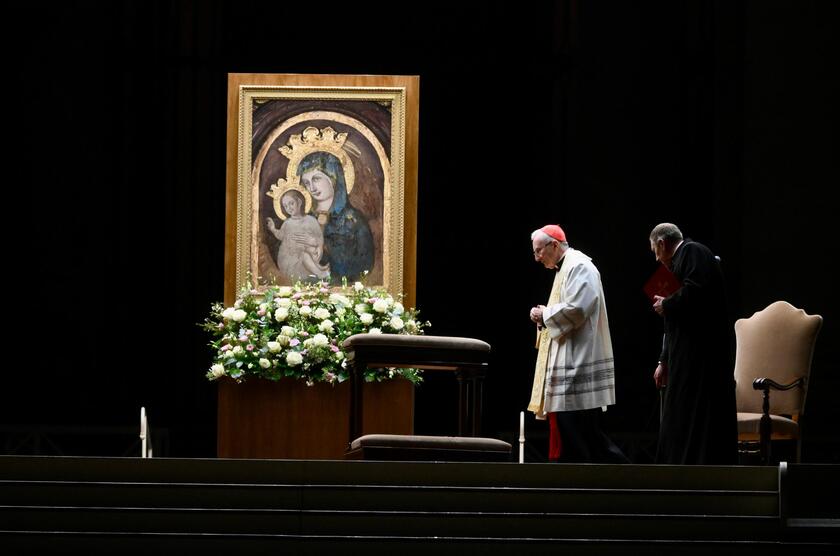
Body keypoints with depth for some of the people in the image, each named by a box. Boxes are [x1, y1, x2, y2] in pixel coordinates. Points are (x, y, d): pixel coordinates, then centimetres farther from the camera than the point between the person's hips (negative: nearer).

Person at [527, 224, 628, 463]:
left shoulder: (579, 267, -11)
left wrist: (545, 314, -9)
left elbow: (576, 309, -22)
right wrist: (544, 318, 8)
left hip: (578, 365, -10)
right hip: (569, 364, 10)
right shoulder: (564, 269, 21)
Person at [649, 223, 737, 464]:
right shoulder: (680, 261, 23)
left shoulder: (693, 252, -7)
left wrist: (666, 304, -8)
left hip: (701, 354, -10)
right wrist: (664, 362, 23)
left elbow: (694, 292, -25)